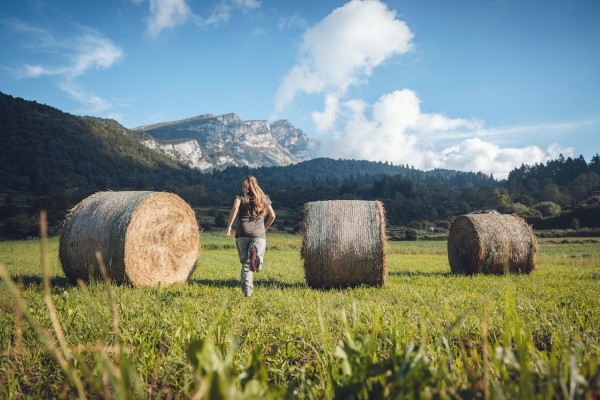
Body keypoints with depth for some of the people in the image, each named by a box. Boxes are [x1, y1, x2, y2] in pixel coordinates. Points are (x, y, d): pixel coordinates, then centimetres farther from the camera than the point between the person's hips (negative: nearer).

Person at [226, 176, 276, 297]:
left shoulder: (240, 197, 10)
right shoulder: (264, 198, 18)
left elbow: (235, 207, -11)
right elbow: (272, 216, 14)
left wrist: (229, 226, -8)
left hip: (242, 233, 0)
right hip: (259, 234, 0)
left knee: (245, 263, 9)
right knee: (257, 266, -10)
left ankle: (247, 291, -3)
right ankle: (256, 254, -45)